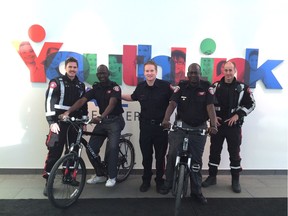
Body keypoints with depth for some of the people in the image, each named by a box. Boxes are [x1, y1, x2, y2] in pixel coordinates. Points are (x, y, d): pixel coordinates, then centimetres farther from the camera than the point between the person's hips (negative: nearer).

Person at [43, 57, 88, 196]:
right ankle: (48, 181, 5)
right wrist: (52, 121, -20)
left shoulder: (81, 85, 14)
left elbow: (83, 104, 18)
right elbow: (49, 101, -11)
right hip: (59, 122, -4)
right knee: (55, 151, -7)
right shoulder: (56, 82, -1)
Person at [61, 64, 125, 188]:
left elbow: (111, 104, -25)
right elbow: (82, 100, -8)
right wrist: (68, 111, -24)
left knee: (112, 147, -19)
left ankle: (112, 177, 1)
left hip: (115, 121, -5)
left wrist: (101, 117, -43)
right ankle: (100, 175, 17)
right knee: (91, 148, -2)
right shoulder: (96, 88, 5)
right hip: (102, 121, 5)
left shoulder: (115, 87, -9)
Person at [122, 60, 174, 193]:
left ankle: (160, 180, 28)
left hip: (161, 126, -2)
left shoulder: (165, 86, -11)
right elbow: (132, 97, 21)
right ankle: (146, 180, 29)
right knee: (146, 155, 12)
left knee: (160, 155, 10)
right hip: (145, 126, 3)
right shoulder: (140, 87, 2)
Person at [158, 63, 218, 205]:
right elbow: (172, 104, -12)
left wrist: (213, 125, -29)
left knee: (196, 159, 7)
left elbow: (210, 106, -13)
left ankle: (196, 191, 18)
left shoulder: (206, 87, -2)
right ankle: (168, 183, 8)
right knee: (172, 153, -12)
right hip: (181, 124, 0)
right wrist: (166, 119, -30)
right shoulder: (181, 86, -1)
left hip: (199, 127, 0)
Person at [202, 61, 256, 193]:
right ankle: (212, 177, 22)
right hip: (217, 124, 1)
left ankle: (235, 180, 20)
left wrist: (238, 115, -8)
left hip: (234, 125, -1)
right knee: (214, 151, 8)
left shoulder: (242, 87, 0)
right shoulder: (216, 86, 3)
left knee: (234, 153, 6)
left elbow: (251, 104, 3)